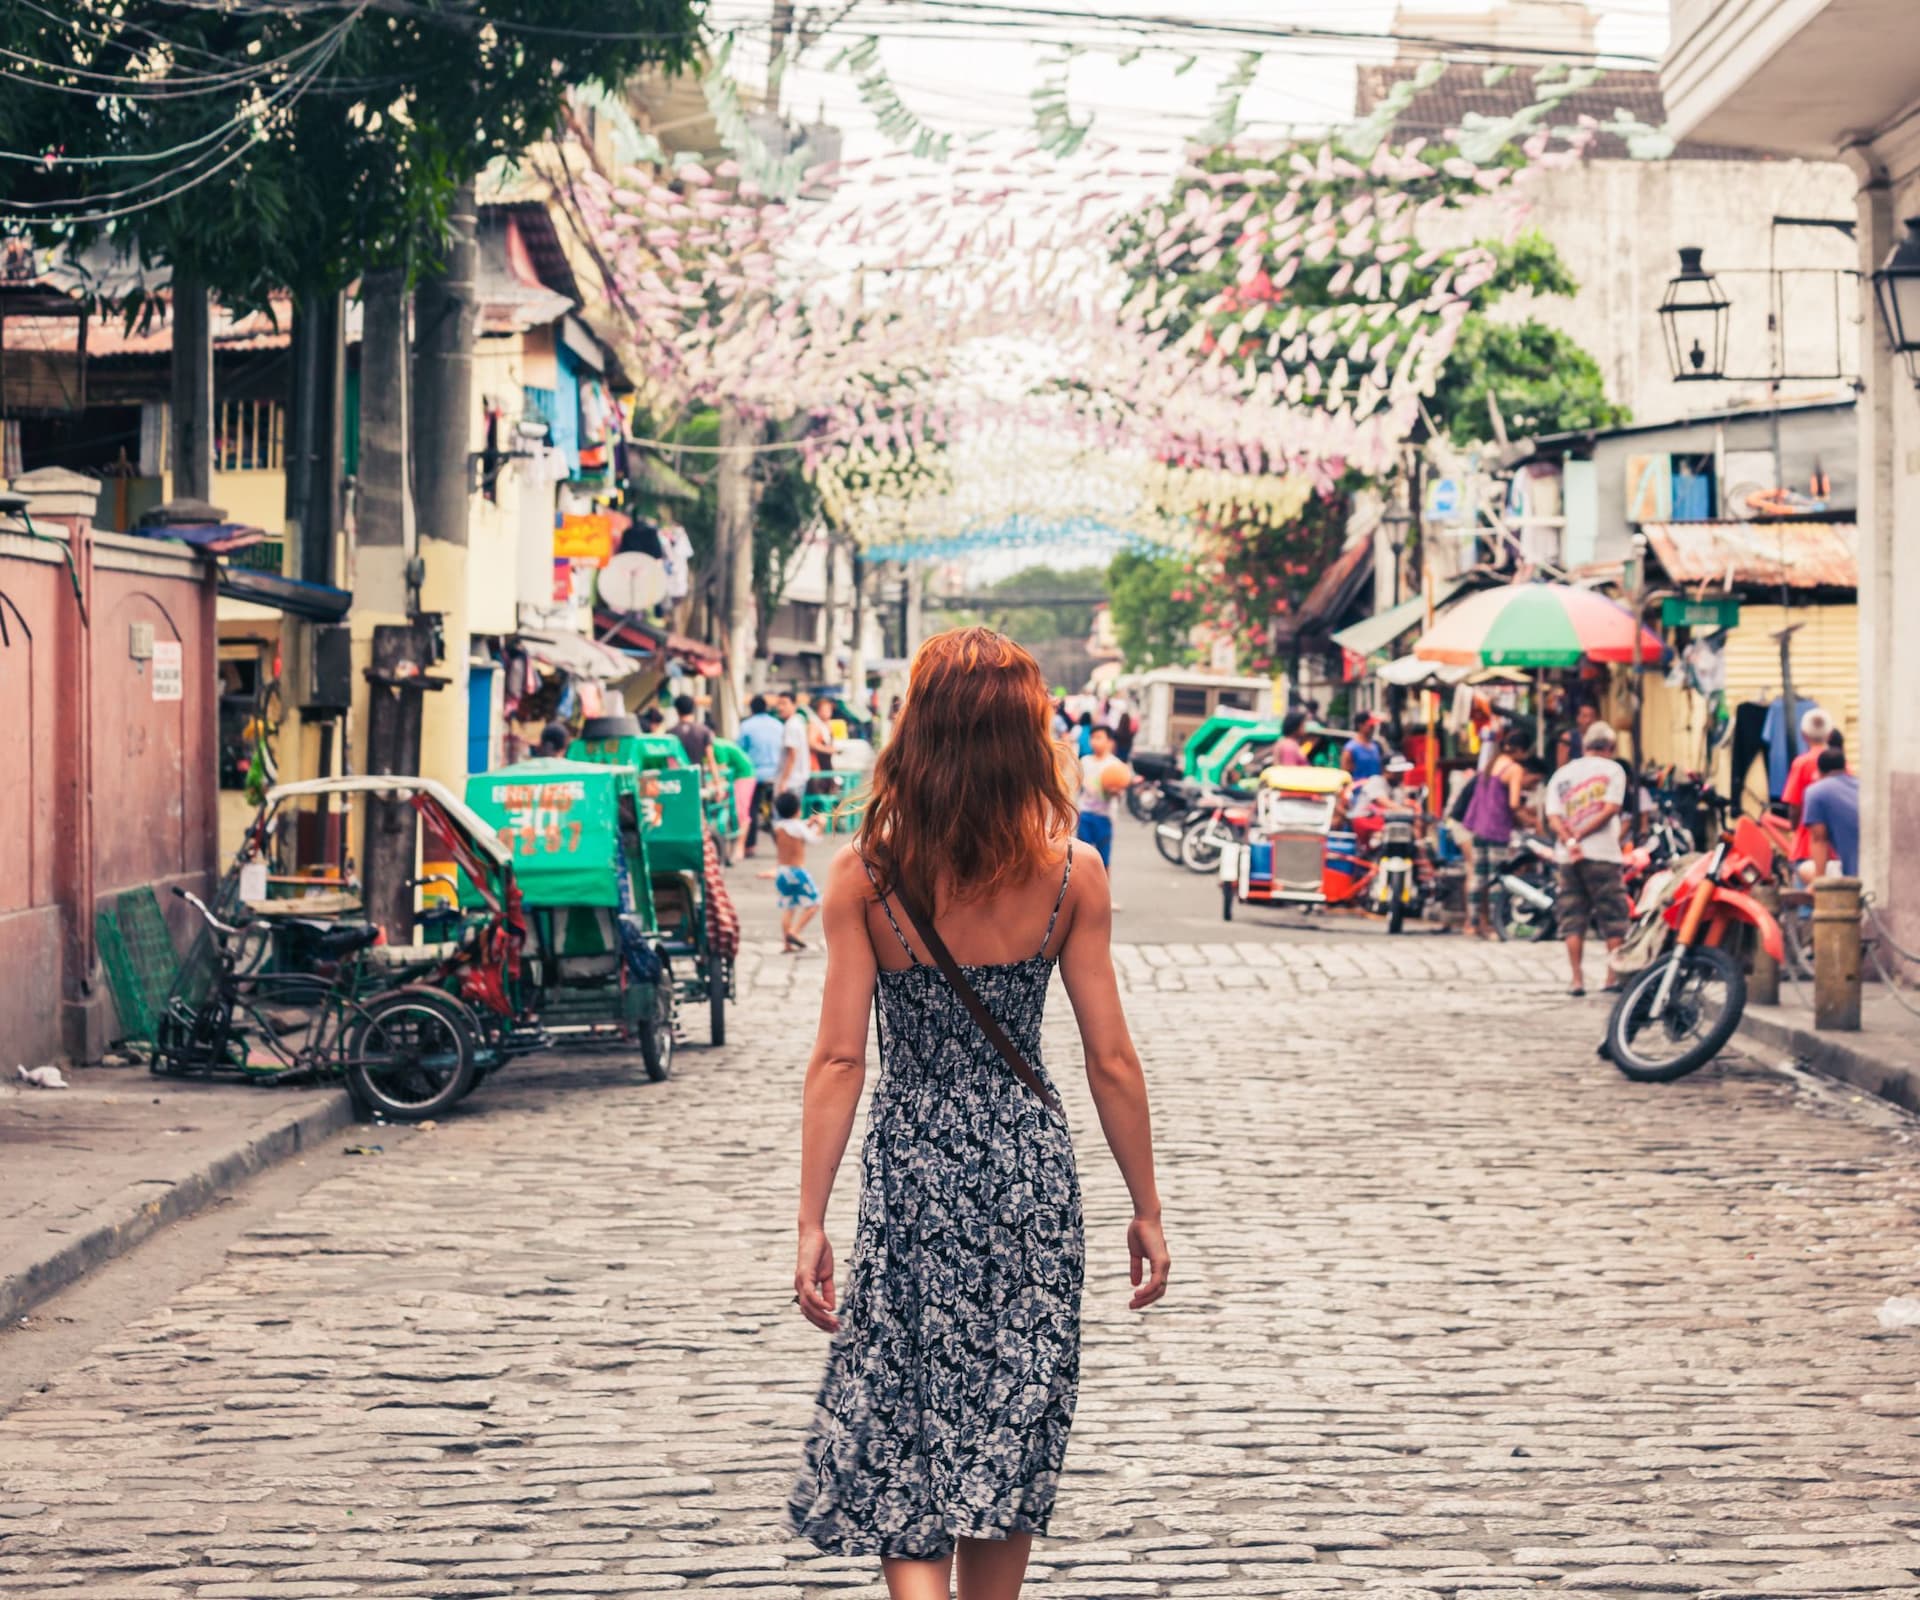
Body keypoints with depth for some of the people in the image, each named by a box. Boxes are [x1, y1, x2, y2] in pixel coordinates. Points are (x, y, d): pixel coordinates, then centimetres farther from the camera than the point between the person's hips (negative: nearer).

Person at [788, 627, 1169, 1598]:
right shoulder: (1070, 874, -5)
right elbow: (1110, 1061, -3)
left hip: (910, 1164, -1)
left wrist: (810, 1223, -7)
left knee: (898, 1451, 6)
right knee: (1005, 1447, 15)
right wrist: (1146, 1209, 6)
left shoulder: (864, 874, -9)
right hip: (1029, 1170, 2)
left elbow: (839, 1059, -11)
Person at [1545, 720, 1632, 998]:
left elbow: (1553, 818, 0)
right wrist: (1580, 836, -9)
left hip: (1569, 858, 3)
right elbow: (1610, 809, -9)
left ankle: (1577, 978, -1)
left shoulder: (1561, 775, 15)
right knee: (1613, 918, 4)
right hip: (1602, 855, -3)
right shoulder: (1612, 769, 4)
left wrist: (1569, 841, -13)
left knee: (1573, 920, 5)